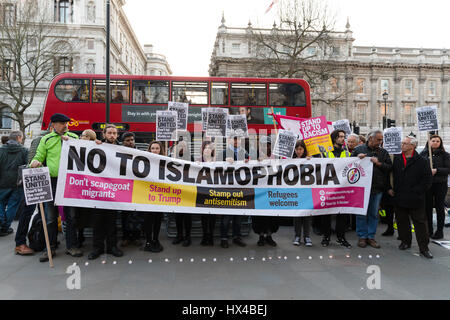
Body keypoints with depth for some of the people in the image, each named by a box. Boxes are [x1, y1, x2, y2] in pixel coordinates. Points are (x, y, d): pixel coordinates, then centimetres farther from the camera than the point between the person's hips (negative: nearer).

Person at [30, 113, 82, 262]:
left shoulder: (74, 137, 10)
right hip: (52, 181, 0)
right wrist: (35, 162, -13)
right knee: (51, 216, 6)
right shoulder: (46, 140, 8)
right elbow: (39, 157, 10)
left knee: (70, 215, 5)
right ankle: (50, 247, 16)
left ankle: (71, 246, 16)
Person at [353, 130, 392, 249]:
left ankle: (371, 236, 20)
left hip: (377, 188, 2)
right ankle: (362, 236, 14)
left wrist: (379, 163, -11)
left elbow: (390, 167, 4)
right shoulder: (359, 149, 4)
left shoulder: (383, 152, 10)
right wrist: (357, 158, -11)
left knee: (374, 213, 9)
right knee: (361, 213, 3)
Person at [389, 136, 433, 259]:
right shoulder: (396, 159, 6)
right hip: (399, 198, 4)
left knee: (420, 223, 2)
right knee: (402, 221, 13)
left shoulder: (422, 161, -5)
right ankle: (405, 242, 30)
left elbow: (428, 180, -6)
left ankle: (424, 248, 12)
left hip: (416, 199, -4)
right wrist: (390, 188, 3)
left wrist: (416, 192, -11)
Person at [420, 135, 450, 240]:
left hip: (440, 184, -2)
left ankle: (440, 231, 13)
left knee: (439, 207, 4)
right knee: (428, 207, 6)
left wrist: (436, 170, -18)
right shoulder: (423, 154, 6)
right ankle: (429, 230, 17)